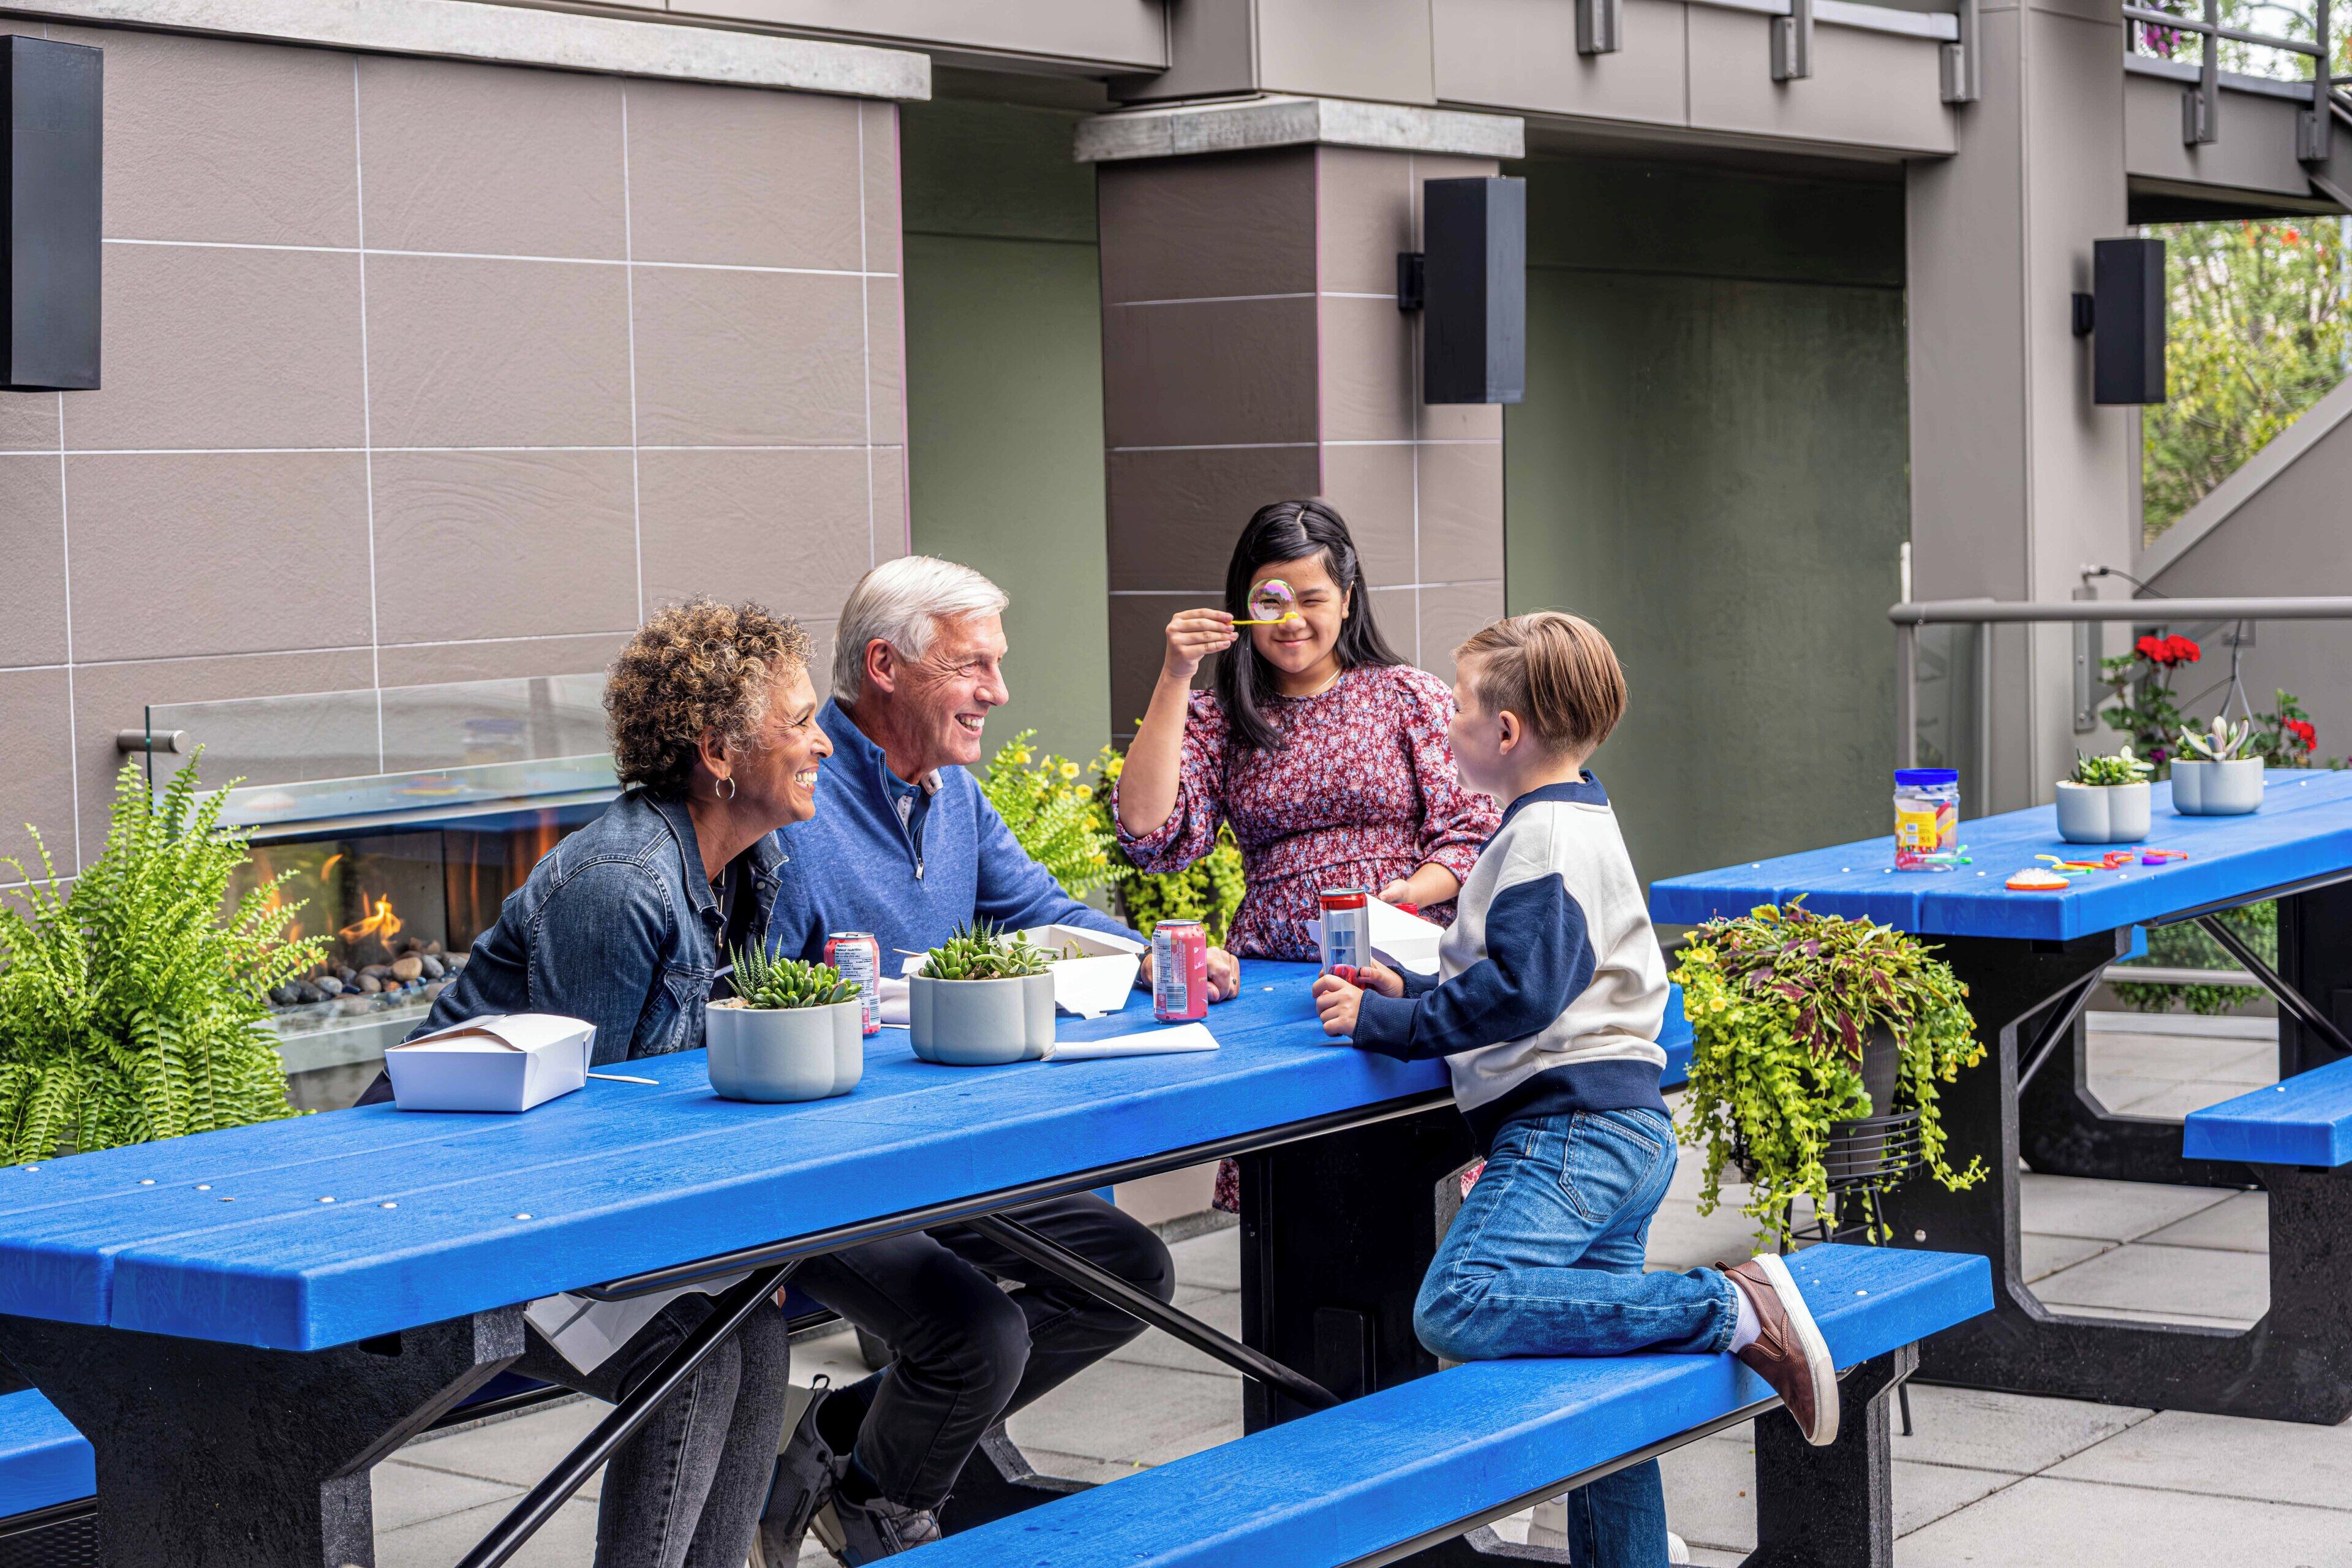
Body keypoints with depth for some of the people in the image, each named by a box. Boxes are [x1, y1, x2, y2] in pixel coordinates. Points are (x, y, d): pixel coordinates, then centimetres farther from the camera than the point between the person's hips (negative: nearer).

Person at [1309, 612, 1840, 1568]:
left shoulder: (1546, 836, -9)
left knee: (1460, 1307, -29)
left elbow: (1519, 992, -21)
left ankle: (1732, 1309, -27)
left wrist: (1383, 1021, -15)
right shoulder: (1577, 821, 24)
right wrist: (1412, 994, 17)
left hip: (1573, 1127, -11)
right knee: (1604, 1390, 12)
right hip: (1628, 1130, 11)